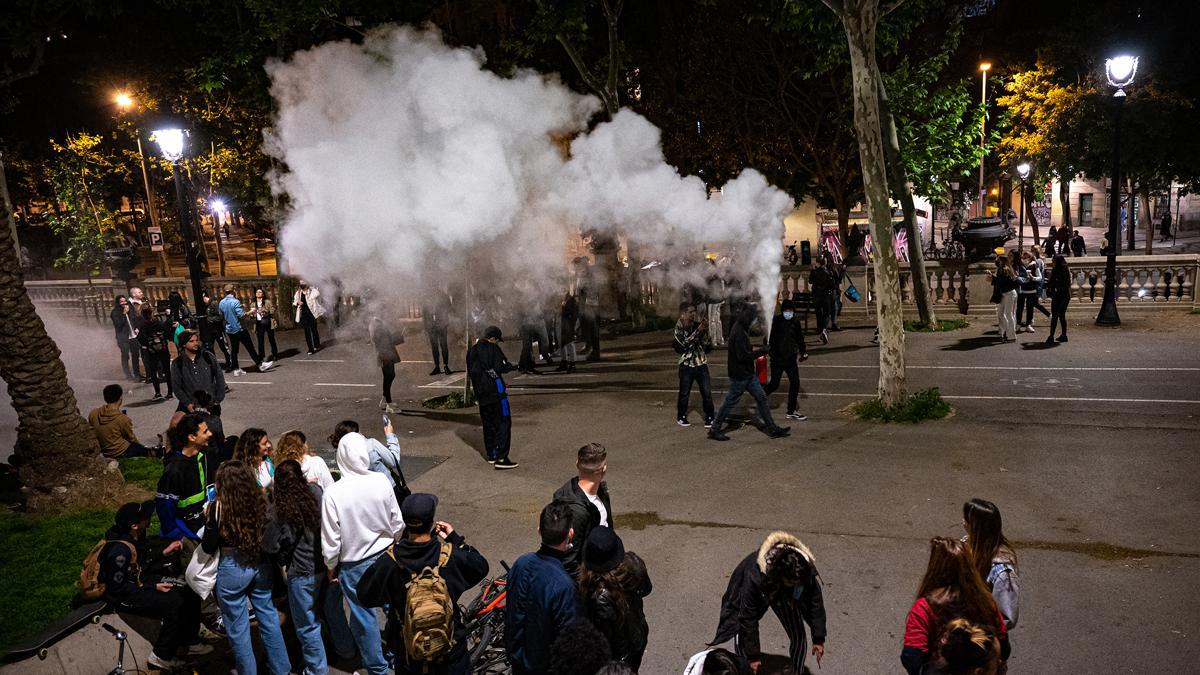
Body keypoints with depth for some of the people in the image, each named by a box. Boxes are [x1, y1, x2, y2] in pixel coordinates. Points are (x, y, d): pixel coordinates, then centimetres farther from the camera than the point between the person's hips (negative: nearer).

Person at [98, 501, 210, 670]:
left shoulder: (135, 537, 0)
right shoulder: (120, 549, -28)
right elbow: (117, 588, -24)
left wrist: (165, 552, 5)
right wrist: (153, 587, -21)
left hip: (140, 582, 10)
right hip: (123, 597, -9)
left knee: (190, 592, 2)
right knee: (174, 602, -26)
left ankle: (189, 643, 15)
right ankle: (162, 657, -10)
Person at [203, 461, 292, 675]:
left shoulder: (218, 507, -14)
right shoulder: (261, 501, -5)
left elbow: (208, 548, -5)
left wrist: (208, 519, 6)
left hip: (233, 570, -4)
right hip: (262, 566, 4)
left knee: (238, 629, 13)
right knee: (269, 619, 18)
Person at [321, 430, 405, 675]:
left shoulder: (333, 493, -23)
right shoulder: (381, 482, -15)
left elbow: (331, 540, -14)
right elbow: (398, 523, -3)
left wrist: (331, 567, 4)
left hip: (354, 564, -3)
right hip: (386, 557, 3)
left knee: (364, 617, 14)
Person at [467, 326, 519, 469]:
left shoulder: (472, 351, 12)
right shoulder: (492, 348, -11)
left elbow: (470, 371, 18)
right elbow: (502, 367, -16)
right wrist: (510, 366, 5)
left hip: (481, 393, 7)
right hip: (496, 392, -7)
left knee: (488, 424, 17)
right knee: (503, 423, -4)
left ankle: (491, 455, 23)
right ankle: (501, 458, -10)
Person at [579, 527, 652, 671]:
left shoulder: (601, 595, -40)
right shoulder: (634, 563, -24)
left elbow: (604, 635, -26)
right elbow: (646, 589, -2)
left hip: (618, 654, -5)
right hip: (638, 639, 5)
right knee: (631, 670, 31)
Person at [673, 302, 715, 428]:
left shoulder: (698, 325, 3)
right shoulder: (679, 328, -6)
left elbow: (708, 347, 2)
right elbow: (685, 344, -23)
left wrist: (705, 332, -13)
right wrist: (698, 331, -25)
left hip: (701, 364, 3)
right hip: (687, 365, -3)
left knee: (707, 392, -1)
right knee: (684, 393, 7)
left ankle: (709, 418, 10)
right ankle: (681, 417, 25)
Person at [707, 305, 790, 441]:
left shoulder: (741, 328, 8)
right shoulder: (738, 332, -23)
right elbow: (743, 356, -26)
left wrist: (753, 349, 5)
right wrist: (760, 352, -18)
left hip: (748, 374, 10)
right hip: (739, 375, -10)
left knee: (762, 398, 10)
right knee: (730, 402, 2)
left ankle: (772, 429, 17)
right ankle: (714, 430, 14)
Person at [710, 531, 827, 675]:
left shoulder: (807, 570, -36)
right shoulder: (754, 576, -45)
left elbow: (816, 603, -18)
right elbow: (749, 619, -35)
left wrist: (818, 639, -15)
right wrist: (753, 655, -29)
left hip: (784, 595, 3)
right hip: (758, 594, -3)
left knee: (799, 638, -5)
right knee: (741, 636, -15)